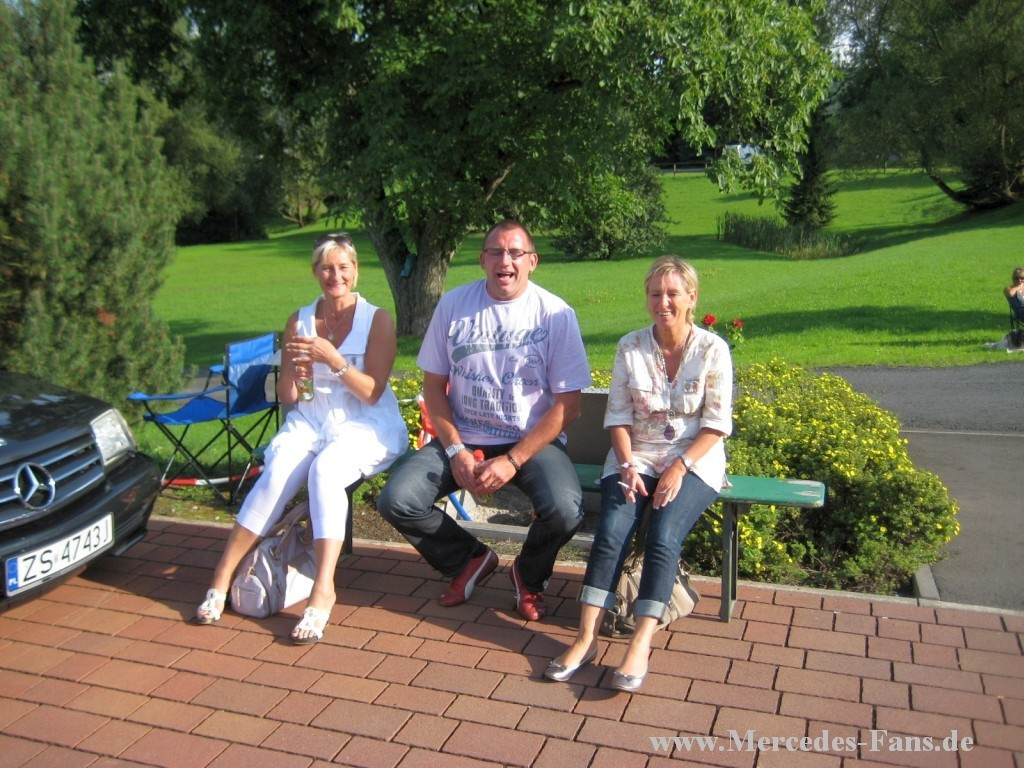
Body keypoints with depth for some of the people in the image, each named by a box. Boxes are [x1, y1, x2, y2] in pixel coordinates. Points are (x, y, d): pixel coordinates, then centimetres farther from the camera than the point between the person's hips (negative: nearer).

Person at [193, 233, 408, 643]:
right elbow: (287, 398, 10)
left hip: (365, 426, -3)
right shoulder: (299, 321, 9)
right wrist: (294, 375, -13)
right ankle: (222, 576, -19)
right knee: (277, 473, -27)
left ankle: (323, 590, -34)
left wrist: (333, 359, -22)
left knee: (325, 469, -34)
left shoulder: (377, 321, -1)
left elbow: (372, 393, -9)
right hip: (309, 422, 3)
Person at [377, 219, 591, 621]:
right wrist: (456, 452, -10)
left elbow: (567, 404, -8)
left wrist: (513, 461, -17)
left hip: (533, 440, -2)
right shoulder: (453, 305, 1)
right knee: (395, 500, -17)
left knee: (565, 511, -30)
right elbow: (433, 385, 4)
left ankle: (529, 573, 8)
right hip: (463, 438, 3)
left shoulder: (556, 314, -7)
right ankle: (470, 559, 12)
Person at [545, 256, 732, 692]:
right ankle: (586, 639, -22)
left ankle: (640, 646, -26)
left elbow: (718, 423, -6)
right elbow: (618, 415, 2)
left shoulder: (712, 350, -4)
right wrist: (628, 466, -12)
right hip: (636, 457, 2)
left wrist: (679, 469, -16)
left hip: (694, 461, -2)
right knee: (611, 532, -22)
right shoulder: (630, 347, 1)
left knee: (663, 537, -26)